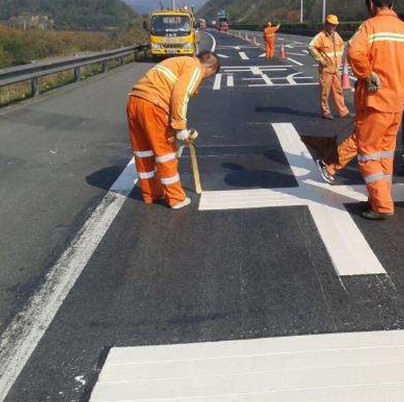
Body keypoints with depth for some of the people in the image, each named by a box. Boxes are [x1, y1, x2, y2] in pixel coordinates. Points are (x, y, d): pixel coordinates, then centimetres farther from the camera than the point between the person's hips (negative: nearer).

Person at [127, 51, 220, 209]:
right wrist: (181, 127, -12)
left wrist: (179, 127, 33)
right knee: (165, 152, 5)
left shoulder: (180, 62, 29)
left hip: (134, 99, 9)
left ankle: (150, 194, 33)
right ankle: (176, 198, 17)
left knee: (143, 151, 18)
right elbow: (180, 94, -14)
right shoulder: (196, 68, 2)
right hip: (152, 105, -9)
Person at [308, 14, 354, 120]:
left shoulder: (336, 35, 13)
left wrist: (340, 58, 19)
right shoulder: (321, 36, -11)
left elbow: (342, 45, 31)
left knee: (338, 90, 11)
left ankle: (343, 111, 17)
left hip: (336, 69, 7)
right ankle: (325, 112, 10)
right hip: (326, 69, -7)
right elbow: (311, 47, -22)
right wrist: (320, 59, -20)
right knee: (325, 91, 0)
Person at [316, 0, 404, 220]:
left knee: (368, 153, 2)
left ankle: (382, 205, 3)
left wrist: (367, 75, -15)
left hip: (375, 100, -7)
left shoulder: (371, 25, -10)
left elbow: (355, 52, -29)